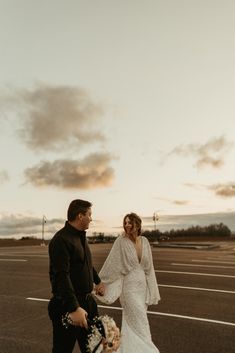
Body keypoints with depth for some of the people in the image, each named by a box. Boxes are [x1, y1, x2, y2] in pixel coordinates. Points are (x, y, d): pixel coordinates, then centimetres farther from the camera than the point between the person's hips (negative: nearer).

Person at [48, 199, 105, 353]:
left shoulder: (81, 236, 9)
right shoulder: (61, 239, -20)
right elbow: (62, 276, -27)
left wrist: (98, 281, 26)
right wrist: (74, 308, -31)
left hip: (87, 301, 9)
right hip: (68, 305, -8)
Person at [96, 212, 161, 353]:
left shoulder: (144, 241, -1)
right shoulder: (121, 241, -15)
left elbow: (148, 267, 6)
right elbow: (111, 265, -11)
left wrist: (151, 289, 8)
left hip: (143, 286, 5)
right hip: (130, 287, -5)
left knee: (132, 322, 18)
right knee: (140, 324, 1)